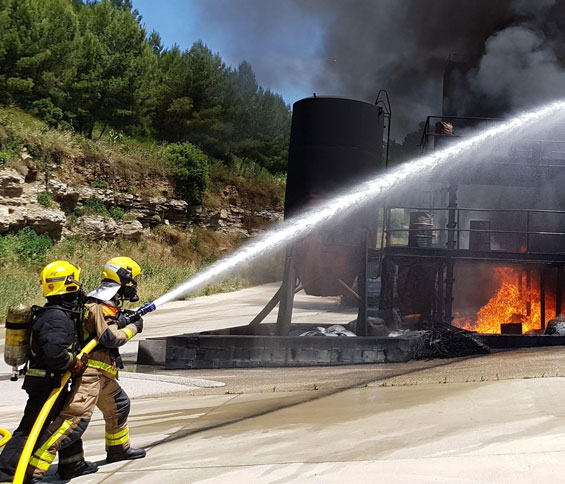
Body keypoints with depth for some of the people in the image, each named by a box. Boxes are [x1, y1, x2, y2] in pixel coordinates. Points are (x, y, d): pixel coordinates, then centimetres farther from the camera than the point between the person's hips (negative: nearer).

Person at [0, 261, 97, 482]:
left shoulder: (52, 313, 9)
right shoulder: (58, 318, -23)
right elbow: (54, 352, -34)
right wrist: (75, 364, -18)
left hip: (53, 382, 11)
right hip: (47, 383, -11)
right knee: (30, 430, -6)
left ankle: (72, 463, 34)